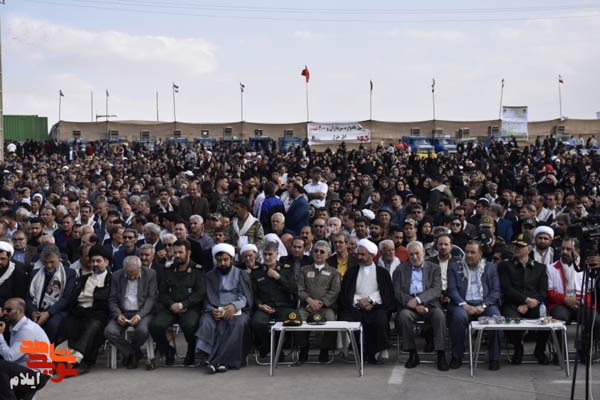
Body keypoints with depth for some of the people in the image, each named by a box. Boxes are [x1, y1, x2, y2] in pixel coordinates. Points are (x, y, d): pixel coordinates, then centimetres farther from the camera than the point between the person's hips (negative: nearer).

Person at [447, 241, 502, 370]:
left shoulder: (491, 268, 15)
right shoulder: (454, 267, 13)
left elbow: (496, 291, 6)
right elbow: (452, 290, 3)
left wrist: (483, 306, -11)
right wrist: (464, 305, -14)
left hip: (485, 304, 1)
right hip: (463, 304, -1)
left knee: (495, 316, -31)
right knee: (459, 316, -34)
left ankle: (494, 358, -18)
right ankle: (456, 357, -20)